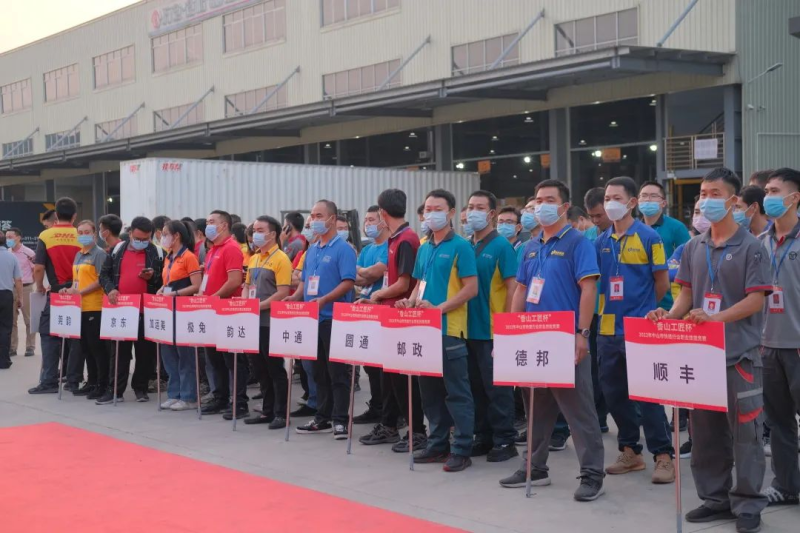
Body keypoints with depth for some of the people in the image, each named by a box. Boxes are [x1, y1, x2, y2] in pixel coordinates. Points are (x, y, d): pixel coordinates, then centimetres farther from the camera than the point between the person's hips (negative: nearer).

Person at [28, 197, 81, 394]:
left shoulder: (46, 236, -6)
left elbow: (38, 268, -8)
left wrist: (39, 287, 9)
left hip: (56, 293, -2)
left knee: (50, 335, 5)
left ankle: (49, 382, 3)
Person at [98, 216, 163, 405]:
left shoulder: (158, 253, 1)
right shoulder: (117, 250, 8)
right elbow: (104, 274, 11)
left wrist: (153, 277, -15)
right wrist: (110, 289, -7)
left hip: (146, 311, -2)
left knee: (145, 351, 5)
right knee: (119, 350, 4)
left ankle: (140, 388, 17)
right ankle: (115, 390, 7)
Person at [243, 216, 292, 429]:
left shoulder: (281, 259, -10)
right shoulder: (254, 258, 13)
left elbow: (282, 293, -17)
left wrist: (259, 306, -19)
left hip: (272, 321, -8)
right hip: (254, 321, 8)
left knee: (275, 368, -2)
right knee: (260, 368, 11)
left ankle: (281, 414, 5)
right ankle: (267, 411, 20)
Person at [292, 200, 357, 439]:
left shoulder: (343, 248, -8)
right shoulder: (311, 250, 16)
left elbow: (348, 282, -16)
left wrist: (323, 300, -25)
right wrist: (294, 299, 4)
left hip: (334, 318, -8)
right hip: (312, 318, 8)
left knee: (337, 372, -3)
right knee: (319, 371, 12)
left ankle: (340, 421, 1)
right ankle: (322, 418, 19)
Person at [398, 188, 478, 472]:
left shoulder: (460, 246, -6)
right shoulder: (424, 249, 15)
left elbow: (471, 289, -12)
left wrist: (439, 308, -18)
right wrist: (410, 303, 2)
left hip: (450, 330, -7)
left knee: (456, 392, -3)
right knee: (430, 389, 12)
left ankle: (462, 450, 2)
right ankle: (438, 444, 21)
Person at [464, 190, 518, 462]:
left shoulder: (501, 246, -7)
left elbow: (512, 287, -10)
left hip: (493, 330, -6)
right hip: (470, 328, 6)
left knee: (497, 387, -1)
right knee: (477, 386, 12)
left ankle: (505, 440, 7)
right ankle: (483, 437, 21)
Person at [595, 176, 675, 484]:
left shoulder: (648, 237, -6)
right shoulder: (601, 241, 9)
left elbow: (662, 282, -2)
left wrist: (642, 308, 7)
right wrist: (608, 307, 7)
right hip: (609, 329, 6)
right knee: (614, 392, 10)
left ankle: (663, 455, 4)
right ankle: (630, 451, 22)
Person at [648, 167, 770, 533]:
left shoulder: (750, 247, -6)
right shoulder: (693, 248, 11)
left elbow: (756, 299, -12)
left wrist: (716, 317, -24)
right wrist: (670, 315, -7)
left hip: (739, 353, -5)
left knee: (743, 433, -1)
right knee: (705, 430, 11)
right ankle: (715, 498, 22)